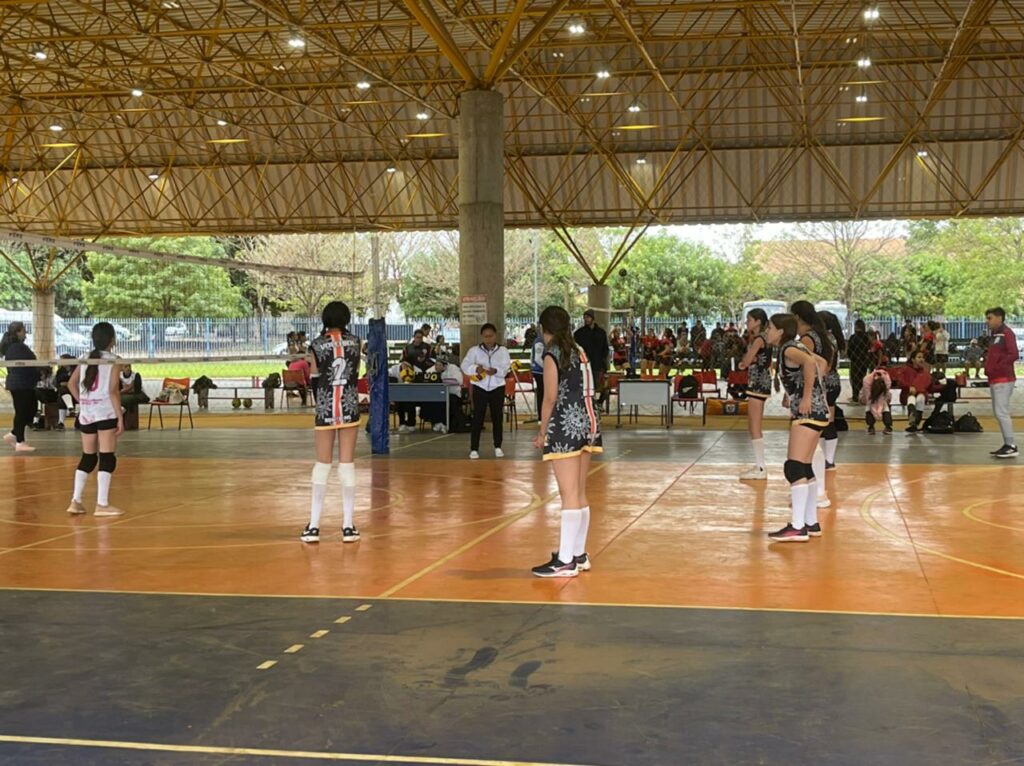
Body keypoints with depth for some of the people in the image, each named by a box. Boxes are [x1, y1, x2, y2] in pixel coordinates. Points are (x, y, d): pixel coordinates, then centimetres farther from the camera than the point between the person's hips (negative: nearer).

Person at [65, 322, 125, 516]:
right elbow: (113, 391, -13)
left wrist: (83, 402, 15)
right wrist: (120, 418, -12)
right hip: (106, 413, -6)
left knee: (88, 458, 15)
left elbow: (71, 384, 9)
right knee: (107, 458, -3)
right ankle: (102, 504, -5)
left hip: (86, 413, 6)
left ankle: (76, 501, 12)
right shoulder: (113, 361, -6)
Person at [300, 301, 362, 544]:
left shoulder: (317, 345, -5)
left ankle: (313, 526, 5)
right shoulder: (354, 342, 1)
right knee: (347, 464, 4)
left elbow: (315, 380, 3)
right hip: (349, 406, 1)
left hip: (325, 408, -1)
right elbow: (355, 375, 9)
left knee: (322, 465, 6)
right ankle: (348, 526, 4)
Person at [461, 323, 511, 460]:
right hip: (480, 388, -1)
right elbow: (464, 366, -8)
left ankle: (498, 447, 21)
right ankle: (474, 449, -1)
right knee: (477, 418, -3)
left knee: (498, 417, 8)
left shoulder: (503, 351, 1)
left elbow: (506, 368, -9)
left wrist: (496, 371, -28)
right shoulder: (474, 350, -1)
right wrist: (476, 368, -27)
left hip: (497, 388, 1)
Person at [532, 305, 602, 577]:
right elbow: (583, 389, 10)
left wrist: (542, 433, -2)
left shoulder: (552, 355, -8)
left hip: (567, 424, -8)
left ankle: (565, 561, -5)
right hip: (588, 422, 8)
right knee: (580, 493, 14)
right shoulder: (579, 351, 13)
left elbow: (551, 398, -10)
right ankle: (579, 554, 22)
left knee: (569, 494, -7)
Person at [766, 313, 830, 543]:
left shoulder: (788, 350, -13)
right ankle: (811, 523, 20)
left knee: (794, 468, -13)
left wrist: (807, 396, -27)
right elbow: (822, 363, 27)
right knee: (804, 468, 14)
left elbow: (810, 363, -33)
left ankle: (798, 527, -16)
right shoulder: (795, 348, 15)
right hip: (813, 411, 10)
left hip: (808, 412, -10)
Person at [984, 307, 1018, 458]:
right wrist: (988, 366, 6)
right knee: (998, 412, 11)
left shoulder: (1006, 333, -11)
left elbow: (1014, 355, -21)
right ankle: (1007, 445, 15)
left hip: (1003, 379, -10)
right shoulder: (994, 335, 16)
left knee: (1002, 412, -12)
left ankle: (1011, 446, -10)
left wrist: (997, 368, -19)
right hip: (994, 379, 10)